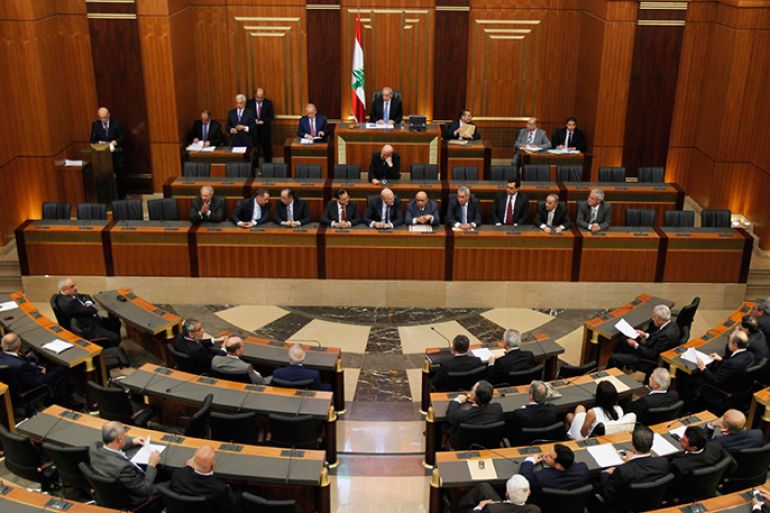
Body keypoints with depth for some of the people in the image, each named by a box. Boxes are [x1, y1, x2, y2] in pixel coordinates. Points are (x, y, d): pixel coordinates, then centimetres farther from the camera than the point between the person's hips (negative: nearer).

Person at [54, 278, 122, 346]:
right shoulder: (67, 302, -28)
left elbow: (86, 296, 14)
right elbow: (90, 310, -23)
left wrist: (88, 303, -8)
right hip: (88, 328, -11)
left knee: (116, 322, 18)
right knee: (115, 338, -19)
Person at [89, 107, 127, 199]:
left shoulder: (116, 123, -3)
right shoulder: (95, 125, 1)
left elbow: (121, 137, -2)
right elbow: (92, 140, 3)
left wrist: (115, 142, -22)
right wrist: (99, 143, -18)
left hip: (116, 154, 0)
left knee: (119, 176, 7)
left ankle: (122, 196, 19)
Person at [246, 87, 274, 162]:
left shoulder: (268, 103, 1)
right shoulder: (249, 103, 2)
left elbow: (272, 116, -1)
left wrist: (263, 121, -15)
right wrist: (253, 120, -15)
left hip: (265, 130, 0)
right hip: (253, 130, 0)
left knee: (267, 148, 4)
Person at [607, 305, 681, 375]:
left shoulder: (666, 335, -34)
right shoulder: (672, 325, -8)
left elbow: (652, 355, -27)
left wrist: (636, 345, -17)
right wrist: (646, 335, -2)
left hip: (652, 361, -10)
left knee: (614, 358, -6)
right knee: (623, 343, 21)